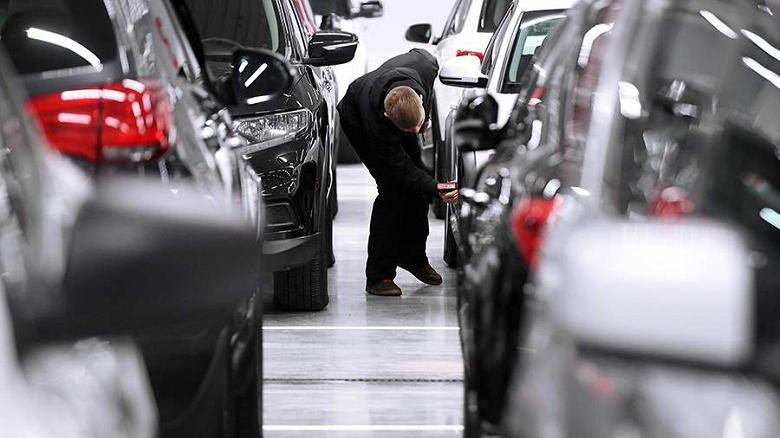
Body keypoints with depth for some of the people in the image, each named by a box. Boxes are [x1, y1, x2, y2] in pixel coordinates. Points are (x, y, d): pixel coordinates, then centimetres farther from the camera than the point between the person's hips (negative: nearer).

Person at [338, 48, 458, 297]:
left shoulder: (426, 67, -39)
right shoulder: (376, 121, -45)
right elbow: (401, 169, -32)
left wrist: (423, 117, -5)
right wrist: (436, 190, -46)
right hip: (356, 121, -6)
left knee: (416, 183, 3)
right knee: (392, 188, -17)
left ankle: (413, 255, 21)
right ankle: (378, 276, -13)